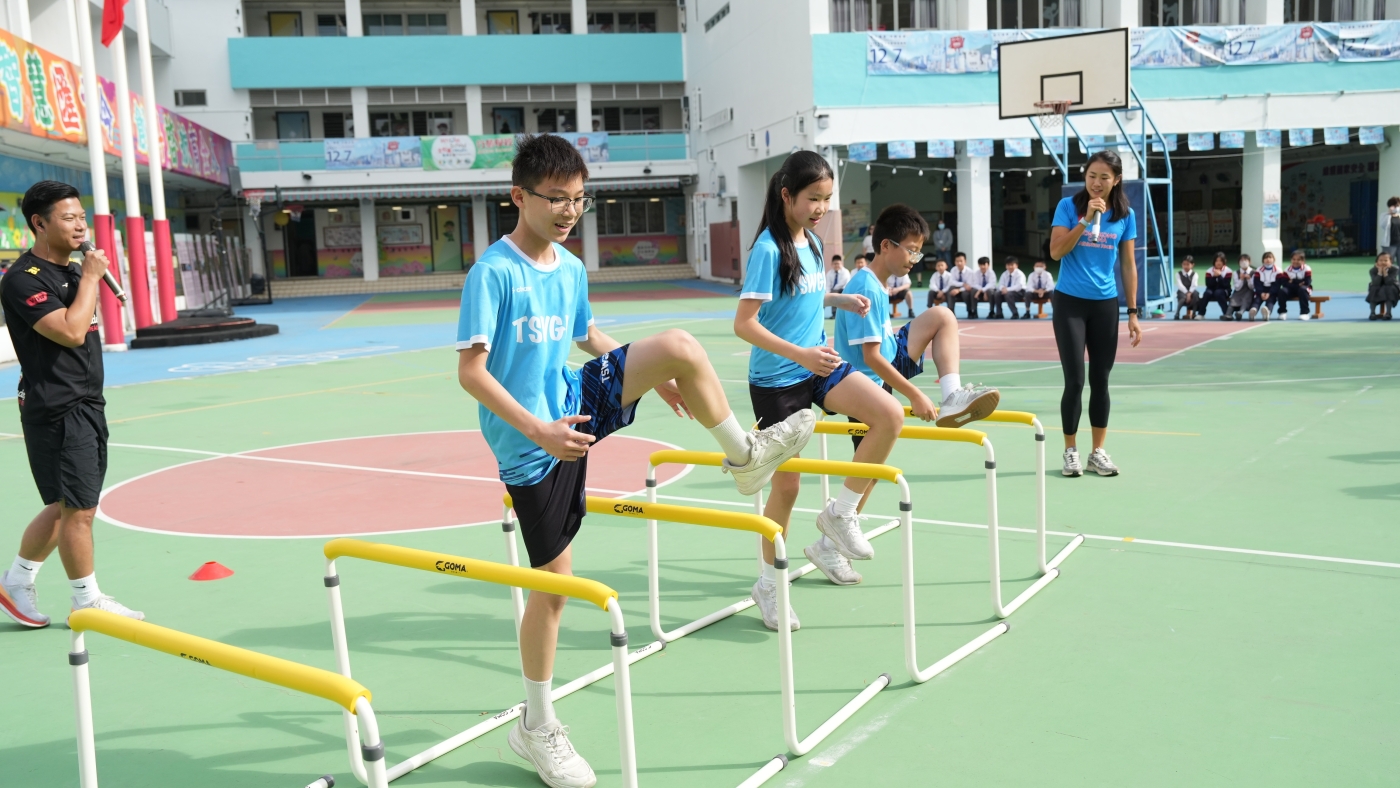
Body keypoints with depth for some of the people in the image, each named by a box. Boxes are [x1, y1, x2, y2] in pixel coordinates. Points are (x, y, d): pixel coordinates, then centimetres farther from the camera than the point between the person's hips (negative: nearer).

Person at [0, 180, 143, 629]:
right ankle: (87, 602, 13)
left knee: (66, 507, 16)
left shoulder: (72, 271, 14)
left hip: (87, 405, 9)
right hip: (56, 411, -9)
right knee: (78, 508, -1)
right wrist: (90, 277, -15)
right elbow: (71, 331, -25)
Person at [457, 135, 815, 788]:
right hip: (531, 443, -6)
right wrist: (537, 429, -28)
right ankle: (536, 728, 20)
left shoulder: (571, 268, 5)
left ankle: (744, 456, 7)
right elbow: (470, 371, -19)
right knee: (554, 581, 0)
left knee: (680, 344, -12)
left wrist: (653, 377, 19)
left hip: (577, 402, 6)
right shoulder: (493, 273, -17)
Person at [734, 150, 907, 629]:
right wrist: (800, 355, -29)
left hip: (818, 366, 7)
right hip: (776, 380, -7)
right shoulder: (769, 250, -17)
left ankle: (840, 513, 2)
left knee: (890, 415, -15)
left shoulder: (812, 243, 6)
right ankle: (770, 583, 21)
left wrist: (839, 299, 8)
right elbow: (744, 324, -22)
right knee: (787, 483, 1)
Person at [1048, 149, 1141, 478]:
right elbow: (1056, 251, -13)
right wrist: (1086, 219, -21)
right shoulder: (1069, 206, -3)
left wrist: (1133, 312, 4)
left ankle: (1098, 452, 15)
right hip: (1070, 303, -3)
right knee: (1075, 381, -4)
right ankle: (1071, 451, 9)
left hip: (1106, 305, 3)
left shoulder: (1125, 216, 4)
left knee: (1100, 380, 6)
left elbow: (1128, 265, 7)